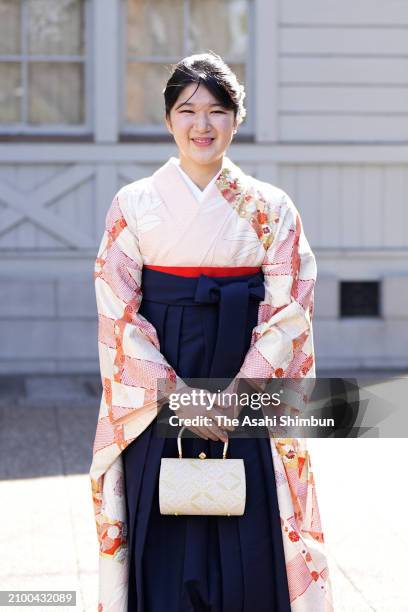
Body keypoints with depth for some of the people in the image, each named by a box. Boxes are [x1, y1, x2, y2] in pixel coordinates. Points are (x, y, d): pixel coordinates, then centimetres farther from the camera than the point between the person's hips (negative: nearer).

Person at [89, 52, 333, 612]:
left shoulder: (272, 210, 6)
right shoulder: (134, 204, 4)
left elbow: (288, 313, -1)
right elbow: (119, 313, -2)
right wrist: (178, 397, -12)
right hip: (155, 412, 0)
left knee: (247, 552, -1)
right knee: (163, 551, -1)